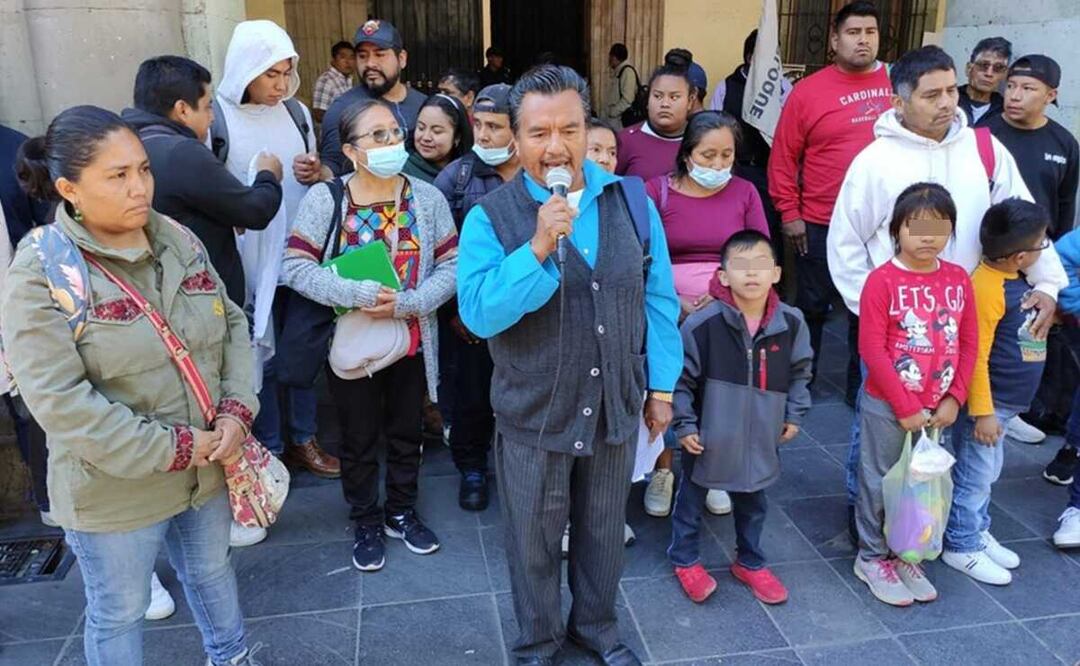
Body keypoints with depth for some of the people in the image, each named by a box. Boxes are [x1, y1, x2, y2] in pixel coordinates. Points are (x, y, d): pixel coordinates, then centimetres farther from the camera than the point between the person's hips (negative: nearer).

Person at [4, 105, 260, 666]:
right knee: (118, 613, 17)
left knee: (211, 571, 27)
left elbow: (231, 324, 4)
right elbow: (60, 402, -23)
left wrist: (236, 409, -11)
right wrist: (171, 450, -21)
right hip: (115, 488, -5)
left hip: (207, 467, 5)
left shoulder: (178, 241, -1)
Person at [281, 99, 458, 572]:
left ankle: (402, 512, 41)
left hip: (411, 342, 2)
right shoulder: (324, 199, -9)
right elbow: (295, 267, -14)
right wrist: (359, 293, -25)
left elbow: (452, 266, -7)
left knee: (406, 433, 18)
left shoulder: (427, 197, -4)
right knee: (359, 439, 14)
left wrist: (408, 302, -21)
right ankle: (366, 523, 36)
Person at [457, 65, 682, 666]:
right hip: (534, 414, -2)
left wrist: (662, 386, 4)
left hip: (615, 407, 3)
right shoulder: (491, 217, -12)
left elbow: (658, 300, 3)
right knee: (535, 543, 16)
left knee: (604, 531, 22)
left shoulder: (632, 203, -3)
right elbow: (479, 314, -21)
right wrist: (538, 247, -30)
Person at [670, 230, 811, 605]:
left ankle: (750, 563, 42)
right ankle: (685, 560, 35)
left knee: (753, 501, 20)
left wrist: (794, 415, 8)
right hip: (709, 437, -3)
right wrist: (685, 425, -10)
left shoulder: (791, 323, -8)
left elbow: (799, 373, 9)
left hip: (761, 438, 3)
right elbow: (682, 378, -10)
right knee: (692, 496, 14)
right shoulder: (703, 324, -20)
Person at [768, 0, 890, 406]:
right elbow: (783, 157, -3)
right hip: (822, 225, -2)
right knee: (812, 306, 12)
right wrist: (789, 213, -5)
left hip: (882, 223, 2)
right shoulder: (808, 91, -5)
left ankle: (861, 386, 28)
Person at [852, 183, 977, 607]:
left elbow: (969, 344, 6)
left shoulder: (958, 279, 1)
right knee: (880, 483, 9)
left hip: (937, 409, 5)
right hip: (887, 408, -5)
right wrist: (905, 407, -14)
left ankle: (908, 556, 34)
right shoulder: (882, 280, -14)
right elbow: (872, 349, -16)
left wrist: (954, 399, -3)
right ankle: (872, 558, 27)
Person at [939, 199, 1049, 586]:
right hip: (989, 402, -9)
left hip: (1006, 401, 9)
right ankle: (962, 547, 19)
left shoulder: (1013, 278, 3)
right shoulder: (988, 289, -24)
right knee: (974, 474, 5)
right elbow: (975, 357, -23)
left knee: (988, 472, 21)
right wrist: (983, 412, -21)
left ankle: (978, 532, 37)